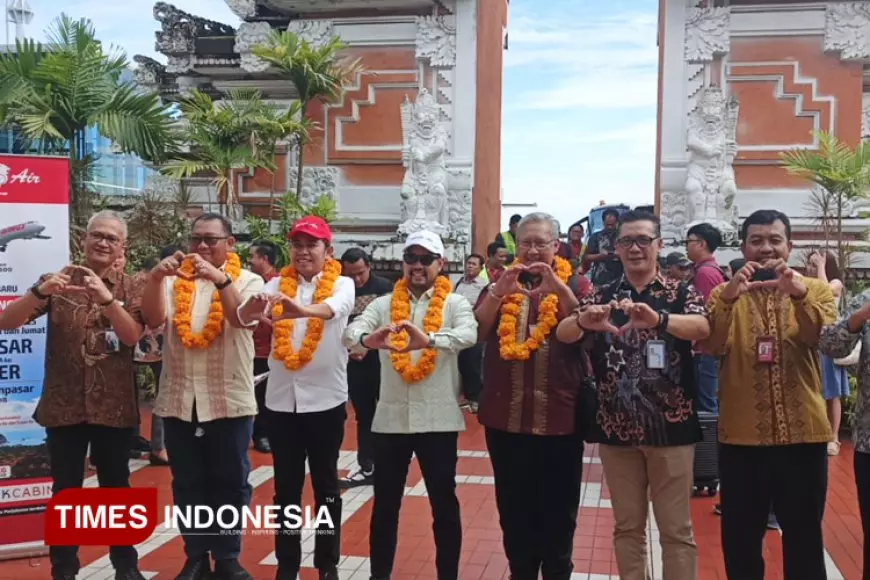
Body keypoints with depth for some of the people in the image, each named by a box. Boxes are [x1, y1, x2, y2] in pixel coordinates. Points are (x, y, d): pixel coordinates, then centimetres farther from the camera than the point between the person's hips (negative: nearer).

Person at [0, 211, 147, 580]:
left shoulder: (129, 288, 1)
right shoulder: (58, 280, 2)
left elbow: (133, 336, -15)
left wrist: (105, 297, -30)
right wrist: (40, 292, -25)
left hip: (114, 406, 0)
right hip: (63, 405, 0)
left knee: (116, 487, 10)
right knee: (65, 490, 6)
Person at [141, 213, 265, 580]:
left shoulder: (247, 280, 1)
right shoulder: (174, 279, 7)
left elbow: (243, 319, -17)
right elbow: (153, 320, -8)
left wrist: (221, 279, -31)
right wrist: (155, 279, -25)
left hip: (229, 399, -2)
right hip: (178, 399, 2)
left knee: (230, 482, 7)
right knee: (187, 483, 11)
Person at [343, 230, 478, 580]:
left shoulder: (454, 304, 0)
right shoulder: (383, 304, 7)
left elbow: (469, 335, -20)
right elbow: (350, 332, -10)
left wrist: (428, 339, -40)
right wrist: (368, 339, -35)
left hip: (438, 419, -2)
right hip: (390, 417, 2)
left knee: (444, 504, 8)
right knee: (385, 503, 12)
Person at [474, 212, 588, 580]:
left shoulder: (573, 284, 3)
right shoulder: (500, 284, 8)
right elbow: (475, 333, -5)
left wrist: (557, 287, -24)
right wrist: (498, 291, -20)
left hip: (559, 416, -1)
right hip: (506, 415, 2)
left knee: (558, 508, 9)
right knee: (513, 506, 11)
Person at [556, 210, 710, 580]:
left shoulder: (681, 292, -1)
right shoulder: (603, 297, 5)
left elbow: (702, 328, -22)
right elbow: (562, 334, -9)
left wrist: (658, 318, -42)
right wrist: (583, 320, -33)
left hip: (671, 427, -2)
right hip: (616, 428, 2)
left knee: (676, 528, 7)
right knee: (627, 526, 13)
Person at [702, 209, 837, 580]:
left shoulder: (815, 290, 5)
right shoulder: (724, 294, 4)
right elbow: (710, 346, -14)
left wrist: (800, 295, -32)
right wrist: (728, 297, -31)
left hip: (802, 433, 0)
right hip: (741, 435, 0)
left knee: (803, 538, 11)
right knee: (739, 538, 10)